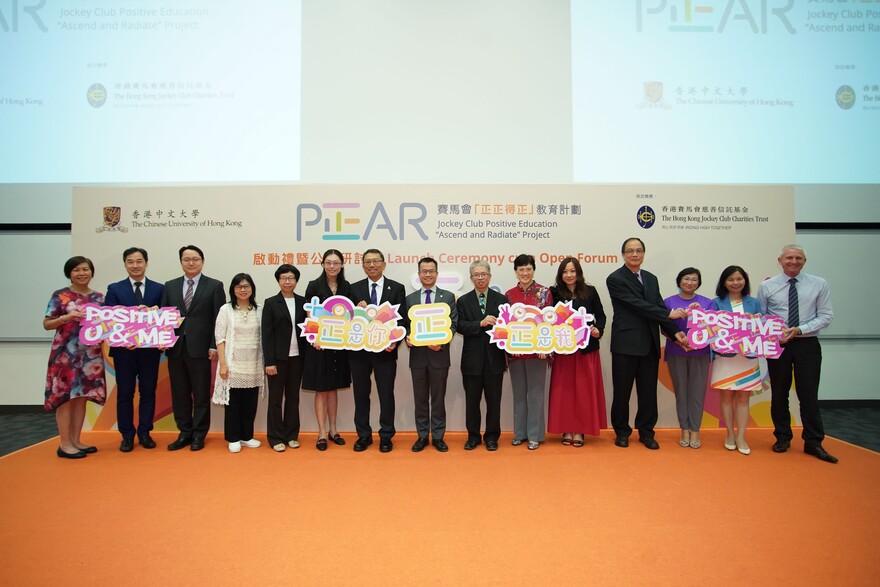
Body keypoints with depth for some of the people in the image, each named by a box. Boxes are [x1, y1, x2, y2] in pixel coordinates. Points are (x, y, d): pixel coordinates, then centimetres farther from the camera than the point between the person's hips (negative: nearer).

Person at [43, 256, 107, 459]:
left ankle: (76, 441, 17)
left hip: (90, 353, 5)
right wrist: (66, 317, -19)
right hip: (66, 352, -4)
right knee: (66, 396, -2)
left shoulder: (99, 297, 10)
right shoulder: (60, 296, -2)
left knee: (82, 396, 8)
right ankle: (64, 444, 6)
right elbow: (46, 324, -3)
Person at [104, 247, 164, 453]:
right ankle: (127, 435, 17)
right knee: (125, 393, 7)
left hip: (150, 349, 0)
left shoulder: (159, 289, 4)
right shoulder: (114, 289, 4)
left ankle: (144, 433, 18)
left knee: (148, 392, 7)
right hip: (123, 349, 0)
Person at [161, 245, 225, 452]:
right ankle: (184, 433, 21)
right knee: (179, 394, 10)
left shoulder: (214, 286, 1)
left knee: (201, 394, 5)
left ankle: (199, 435, 17)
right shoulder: (170, 286, 12)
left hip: (200, 349, -4)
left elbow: (219, 319, -3)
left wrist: (214, 346, -9)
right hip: (175, 348, 4)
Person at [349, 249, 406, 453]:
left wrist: (394, 341, -14)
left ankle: (386, 436, 19)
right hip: (359, 350, 2)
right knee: (361, 394, 10)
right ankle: (364, 435, 24)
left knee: (386, 394, 6)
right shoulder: (354, 289, 6)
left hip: (385, 350, -2)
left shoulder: (397, 288, 2)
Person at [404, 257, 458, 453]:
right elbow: (406, 325, 8)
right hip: (417, 354, 2)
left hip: (439, 354, -2)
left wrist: (441, 342, -16)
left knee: (438, 398, 7)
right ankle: (422, 436, 21)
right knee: (420, 398, 10)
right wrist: (407, 338, -12)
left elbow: (453, 324, -2)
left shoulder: (448, 296, 3)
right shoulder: (410, 298, 9)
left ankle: (438, 436, 18)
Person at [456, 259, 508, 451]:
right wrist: (481, 323, -20)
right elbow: (460, 327, -7)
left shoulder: (501, 299, 5)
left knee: (494, 400, 7)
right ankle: (473, 436, 23)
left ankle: (492, 436, 21)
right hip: (472, 358, 0)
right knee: (472, 400, 10)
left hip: (495, 358, 0)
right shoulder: (463, 301, 5)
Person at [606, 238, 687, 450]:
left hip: (650, 344, 5)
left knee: (648, 391, 10)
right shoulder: (615, 279, -7)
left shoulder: (651, 278, 14)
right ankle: (622, 432, 21)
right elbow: (638, 305, -15)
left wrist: (675, 332, -6)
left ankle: (646, 432, 23)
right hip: (626, 343, -5)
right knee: (622, 391, 6)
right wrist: (669, 315, -13)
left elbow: (659, 307, 8)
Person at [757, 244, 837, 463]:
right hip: (777, 345, 1)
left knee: (809, 395, 1)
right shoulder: (766, 287, 2)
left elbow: (826, 315, -2)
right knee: (779, 394, 9)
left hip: (807, 345, 0)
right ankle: (782, 438, 23)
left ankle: (813, 443, 14)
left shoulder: (819, 284, 2)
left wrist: (800, 330, -15)